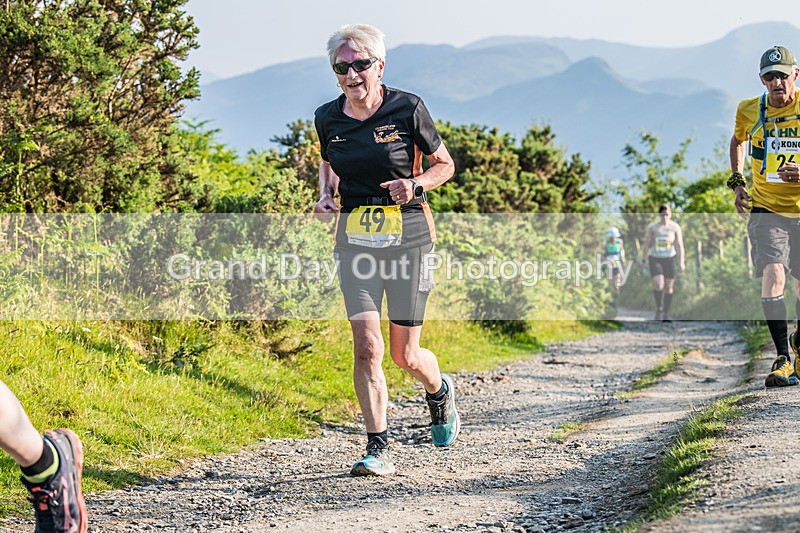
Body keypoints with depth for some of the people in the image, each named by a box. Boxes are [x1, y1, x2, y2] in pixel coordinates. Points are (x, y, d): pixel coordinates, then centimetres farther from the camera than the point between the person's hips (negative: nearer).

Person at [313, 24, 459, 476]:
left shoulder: (408, 109, -8)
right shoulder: (328, 118, 2)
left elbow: (445, 165, 3)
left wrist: (416, 184, -16)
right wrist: (326, 195, 3)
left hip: (408, 234, -2)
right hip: (355, 238, 3)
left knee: (405, 355, 3)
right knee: (366, 346, -11)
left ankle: (440, 391, 38)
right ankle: (379, 449, -2)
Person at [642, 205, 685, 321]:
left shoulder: (675, 227, -2)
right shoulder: (652, 227, -4)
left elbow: (680, 245, 0)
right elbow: (646, 244, 1)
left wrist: (681, 261, -6)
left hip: (669, 259, 2)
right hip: (655, 259, -2)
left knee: (669, 287, 2)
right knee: (658, 284, -19)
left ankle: (666, 314, 13)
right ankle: (658, 309, 2)